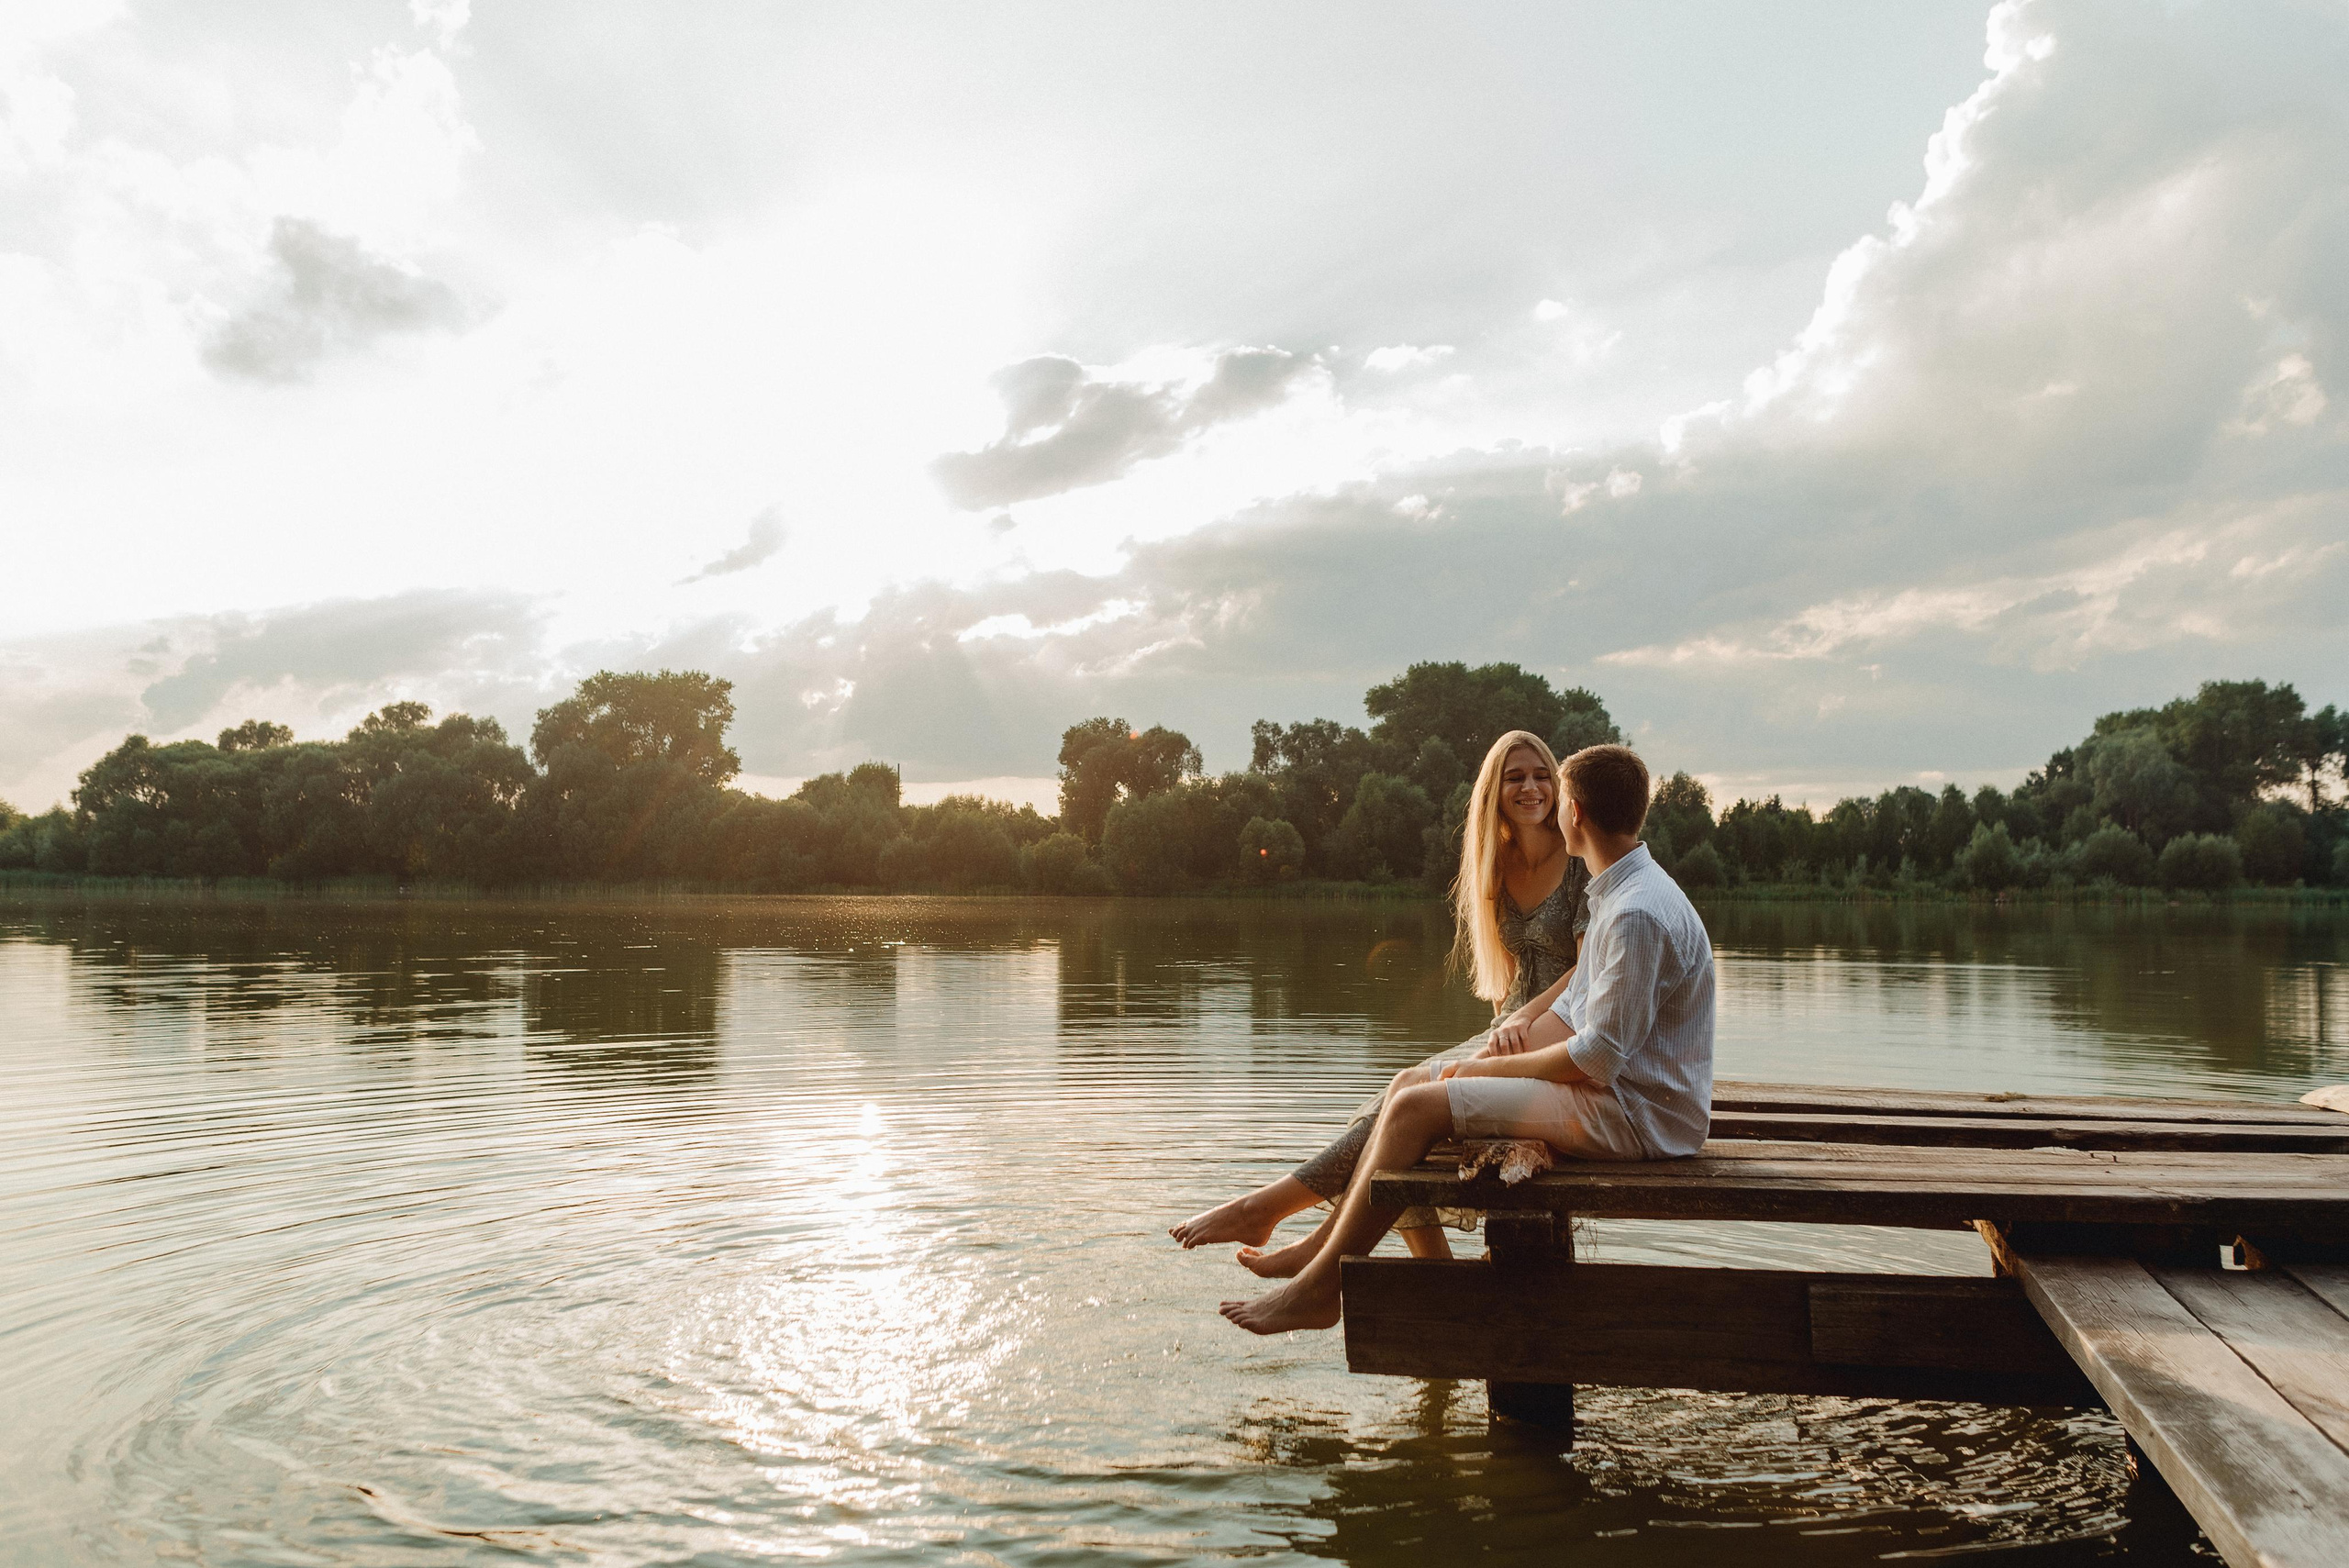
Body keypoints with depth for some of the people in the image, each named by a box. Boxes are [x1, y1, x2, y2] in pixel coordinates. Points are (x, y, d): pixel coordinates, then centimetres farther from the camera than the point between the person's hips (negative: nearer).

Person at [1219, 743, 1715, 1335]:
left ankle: (1320, 1287, -8)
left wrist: (1494, 1067, -11)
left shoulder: (1638, 913, -22)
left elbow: (1599, 1056, -22)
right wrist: (1521, 1033, -1)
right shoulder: (1619, 893, 13)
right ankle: (1326, 1242, 7)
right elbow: (1581, 1010, 18)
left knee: (1417, 1107, -17)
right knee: (1410, 1082, 5)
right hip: (1615, 1092, 10)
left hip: (1635, 1117, -10)